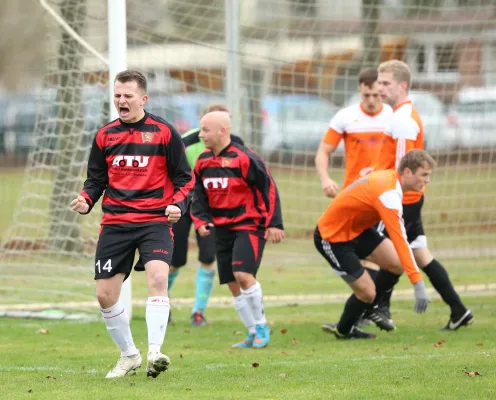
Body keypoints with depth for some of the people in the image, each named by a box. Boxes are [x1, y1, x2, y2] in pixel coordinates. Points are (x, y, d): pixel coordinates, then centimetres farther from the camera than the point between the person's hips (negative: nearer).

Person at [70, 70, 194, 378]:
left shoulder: (163, 132, -1)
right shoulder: (105, 136, 9)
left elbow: (185, 178, 3)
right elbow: (96, 179, 16)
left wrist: (178, 205, -15)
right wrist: (86, 200, -5)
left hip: (155, 221, -4)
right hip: (115, 224, 4)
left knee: (158, 278, -26)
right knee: (105, 295, 2)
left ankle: (155, 353, -28)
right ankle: (129, 355, 22)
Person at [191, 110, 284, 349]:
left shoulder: (244, 158, -15)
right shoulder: (203, 162, 6)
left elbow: (269, 189, -11)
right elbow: (199, 196, 15)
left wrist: (274, 223, -14)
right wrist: (201, 221, -2)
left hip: (250, 225, -7)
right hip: (223, 229, 7)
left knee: (243, 275, -21)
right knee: (232, 284, 6)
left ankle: (261, 326, -4)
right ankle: (254, 334, 17)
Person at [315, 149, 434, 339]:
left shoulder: (389, 177, -4)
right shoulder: (388, 194, -31)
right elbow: (400, 240, -35)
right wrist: (418, 284, -36)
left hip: (356, 229, 9)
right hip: (331, 238, -9)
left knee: (395, 264, -4)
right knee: (367, 292, -8)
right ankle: (343, 331, 19)